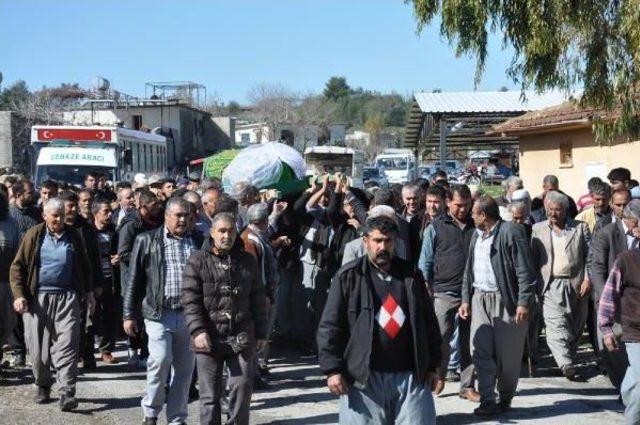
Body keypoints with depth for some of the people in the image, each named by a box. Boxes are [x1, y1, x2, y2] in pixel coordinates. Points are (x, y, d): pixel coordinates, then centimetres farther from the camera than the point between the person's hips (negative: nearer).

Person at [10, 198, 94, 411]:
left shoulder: (73, 235, 8)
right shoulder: (34, 235, 2)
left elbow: (85, 266, 18)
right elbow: (17, 266, 3)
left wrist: (89, 292, 15)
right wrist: (18, 295, -7)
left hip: (67, 297, 0)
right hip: (38, 298, 0)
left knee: (67, 345, -8)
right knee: (38, 346, 6)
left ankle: (66, 392, -9)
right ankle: (43, 387, 24)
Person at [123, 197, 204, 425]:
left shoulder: (198, 242, 7)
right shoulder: (147, 240, 2)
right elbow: (134, 280, 4)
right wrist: (129, 315, 1)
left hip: (189, 314, 3)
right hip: (159, 313, -3)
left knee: (185, 368, 6)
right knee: (160, 360, -15)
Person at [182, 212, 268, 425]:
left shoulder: (248, 261, 10)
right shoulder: (198, 261, 0)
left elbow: (258, 301, 12)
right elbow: (190, 300, -6)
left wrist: (261, 333, 10)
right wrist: (198, 331, -16)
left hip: (242, 338, 2)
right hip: (209, 337, -2)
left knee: (242, 388, 1)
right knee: (210, 394, 4)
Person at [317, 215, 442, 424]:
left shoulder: (411, 275, 10)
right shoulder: (348, 276, 0)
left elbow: (429, 322, 15)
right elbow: (329, 327, -3)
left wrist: (432, 366, 12)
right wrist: (332, 369, -10)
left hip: (411, 376, 3)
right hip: (363, 377, -3)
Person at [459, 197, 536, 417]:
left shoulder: (511, 232, -10)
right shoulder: (476, 235, 14)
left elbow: (525, 271, -13)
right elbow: (469, 269, 20)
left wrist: (523, 302, -17)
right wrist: (466, 299, 14)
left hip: (505, 300, -6)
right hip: (480, 299, 6)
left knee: (507, 354, 3)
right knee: (480, 351, -3)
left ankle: (505, 399, 20)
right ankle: (487, 400, 0)